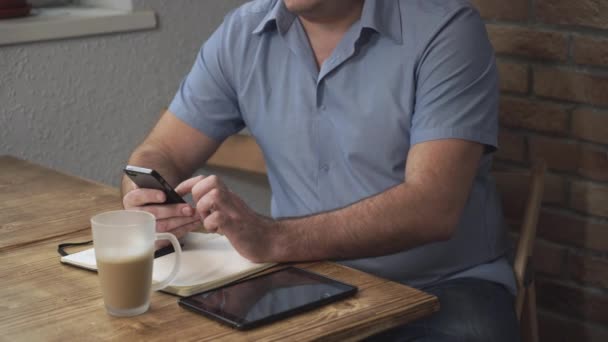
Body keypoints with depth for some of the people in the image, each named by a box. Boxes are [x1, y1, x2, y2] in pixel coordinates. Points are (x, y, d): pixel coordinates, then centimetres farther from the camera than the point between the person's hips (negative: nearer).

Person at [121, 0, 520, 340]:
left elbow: (432, 208, -22)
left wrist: (273, 239, -34)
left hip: (441, 288, -3)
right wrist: (147, 205, -19)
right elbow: (161, 156, 6)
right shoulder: (243, 34, 2)